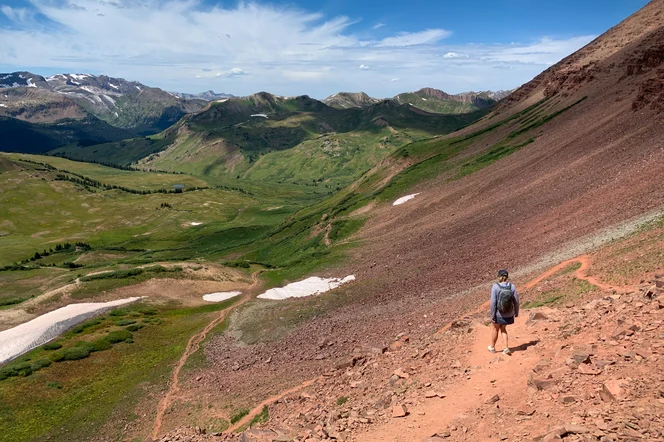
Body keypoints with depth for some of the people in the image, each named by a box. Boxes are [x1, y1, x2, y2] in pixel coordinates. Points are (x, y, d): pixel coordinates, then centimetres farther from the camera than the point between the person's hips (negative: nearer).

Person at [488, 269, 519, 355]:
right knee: (503, 329, 26)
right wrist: (516, 312, 11)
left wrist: (492, 315, -12)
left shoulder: (495, 287, -19)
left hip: (498, 314, -3)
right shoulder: (512, 286, -10)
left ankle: (492, 347, 40)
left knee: (495, 329, 22)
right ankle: (506, 348, 18)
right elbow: (516, 301, -4)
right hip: (509, 314, 3)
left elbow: (493, 302, -20)